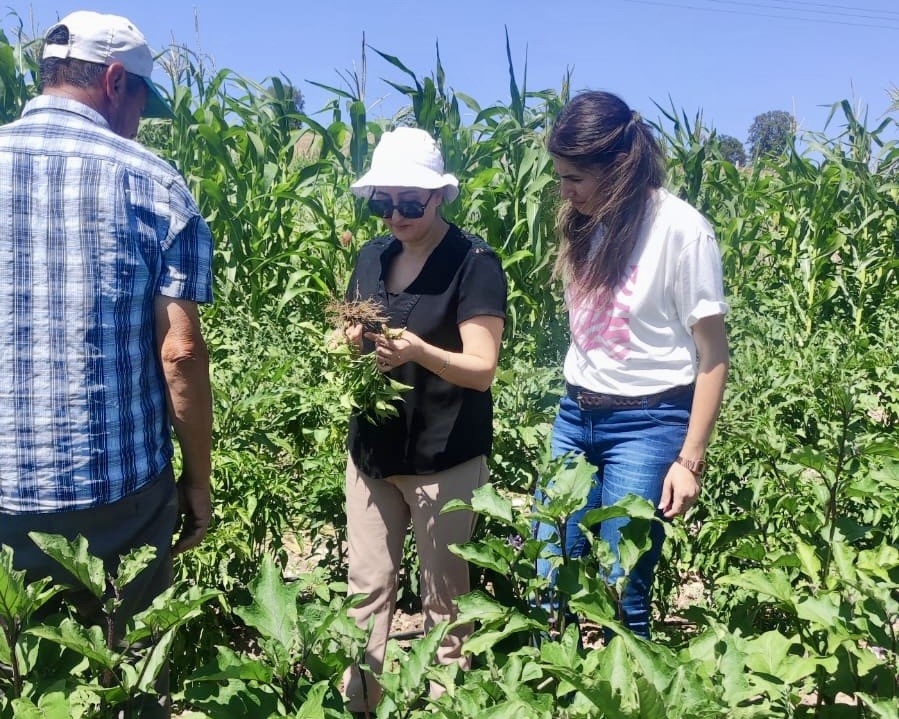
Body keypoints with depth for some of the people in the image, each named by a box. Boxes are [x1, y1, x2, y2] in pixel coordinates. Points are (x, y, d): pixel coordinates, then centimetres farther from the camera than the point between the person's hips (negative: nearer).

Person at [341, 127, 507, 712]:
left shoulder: (475, 263, -12)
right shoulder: (372, 257, 7)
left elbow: (481, 370, -16)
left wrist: (417, 351, -34)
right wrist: (349, 340, -10)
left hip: (445, 460, -5)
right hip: (372, 451, 5)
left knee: (444, 602, 9)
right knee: (367, 590, 13)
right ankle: (356, 703, 29)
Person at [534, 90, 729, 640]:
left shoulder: (681, 229, -13)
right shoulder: (585, 223, 5)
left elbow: (712, 357, -9)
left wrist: (690, 459, -10)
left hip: (647, 424, -6)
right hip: (576, 417, 6)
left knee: (621, 593, 0)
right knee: (548, 582, 8)